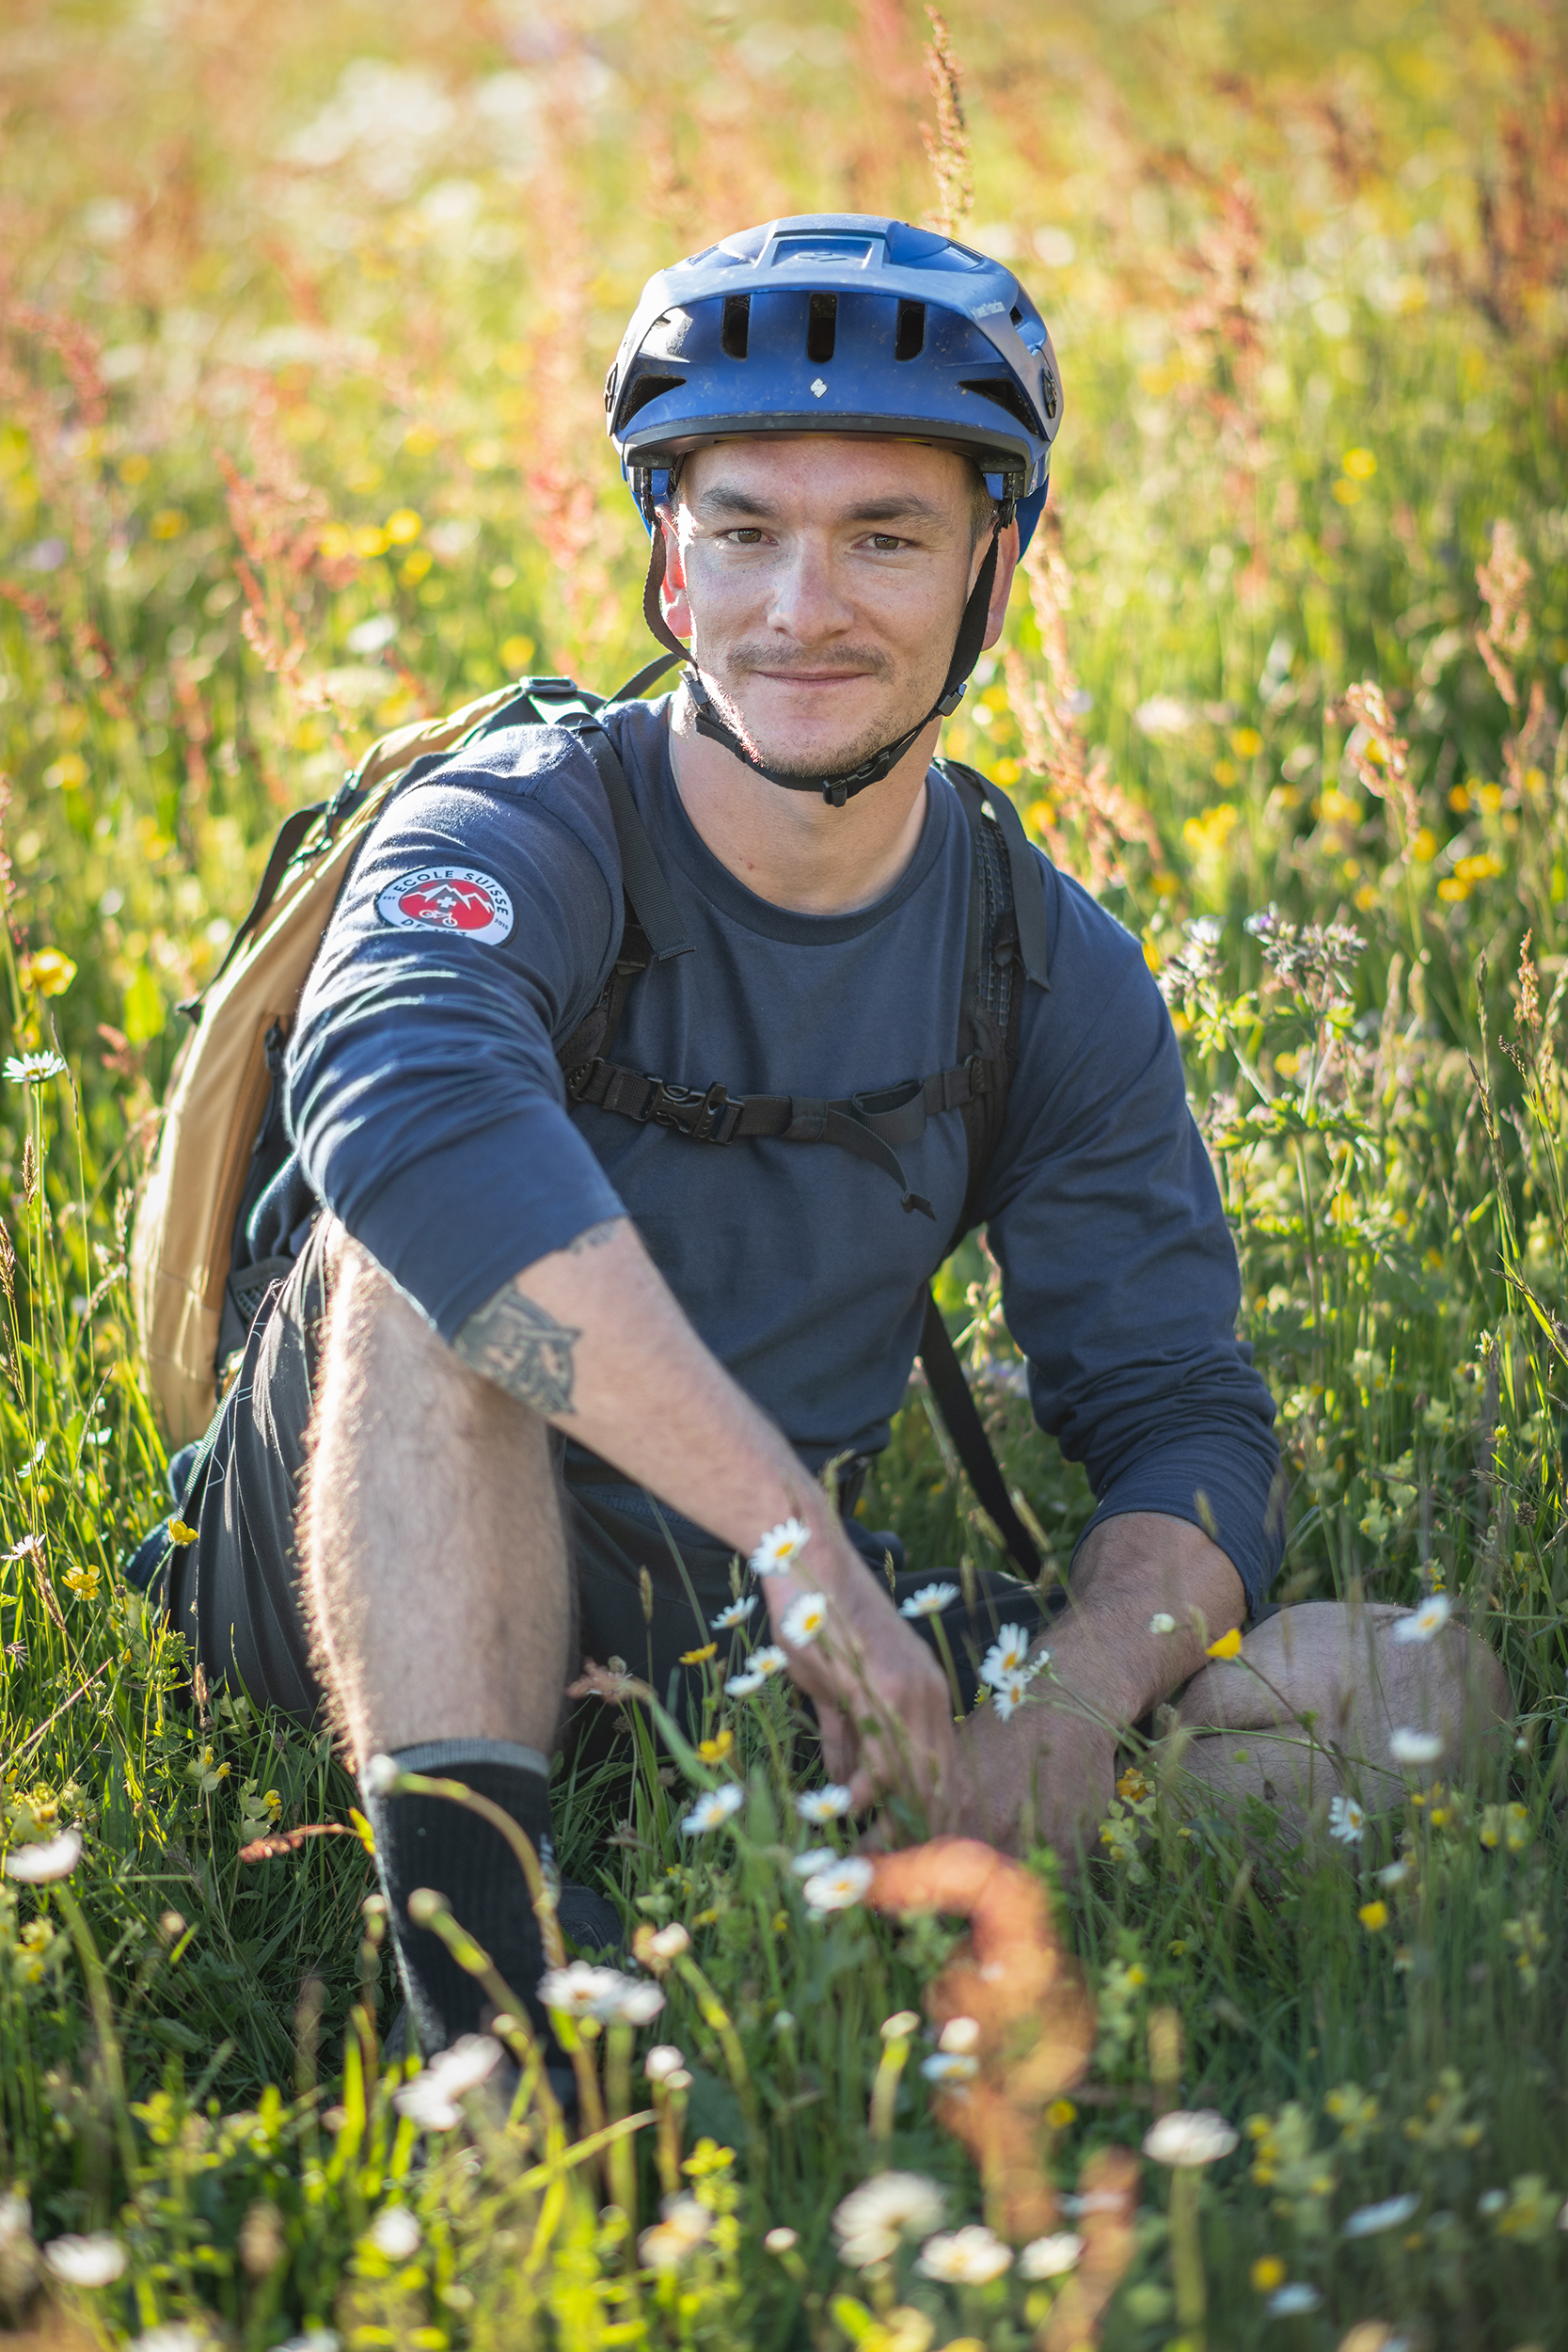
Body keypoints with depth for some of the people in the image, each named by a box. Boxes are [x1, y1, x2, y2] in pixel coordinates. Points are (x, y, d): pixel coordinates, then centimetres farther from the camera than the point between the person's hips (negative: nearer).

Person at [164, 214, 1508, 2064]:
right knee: (422, 1246, -34)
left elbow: (1181, 1416, -3)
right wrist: (796, 1536, -44)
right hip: (388, 1605, -4)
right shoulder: (518, 835, -13)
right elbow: (401, 1100, -37)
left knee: (1411, 1688, -13)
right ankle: (479, 2030, -39)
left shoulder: (1057, 973, 3)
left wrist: (1061, 1723, -25)